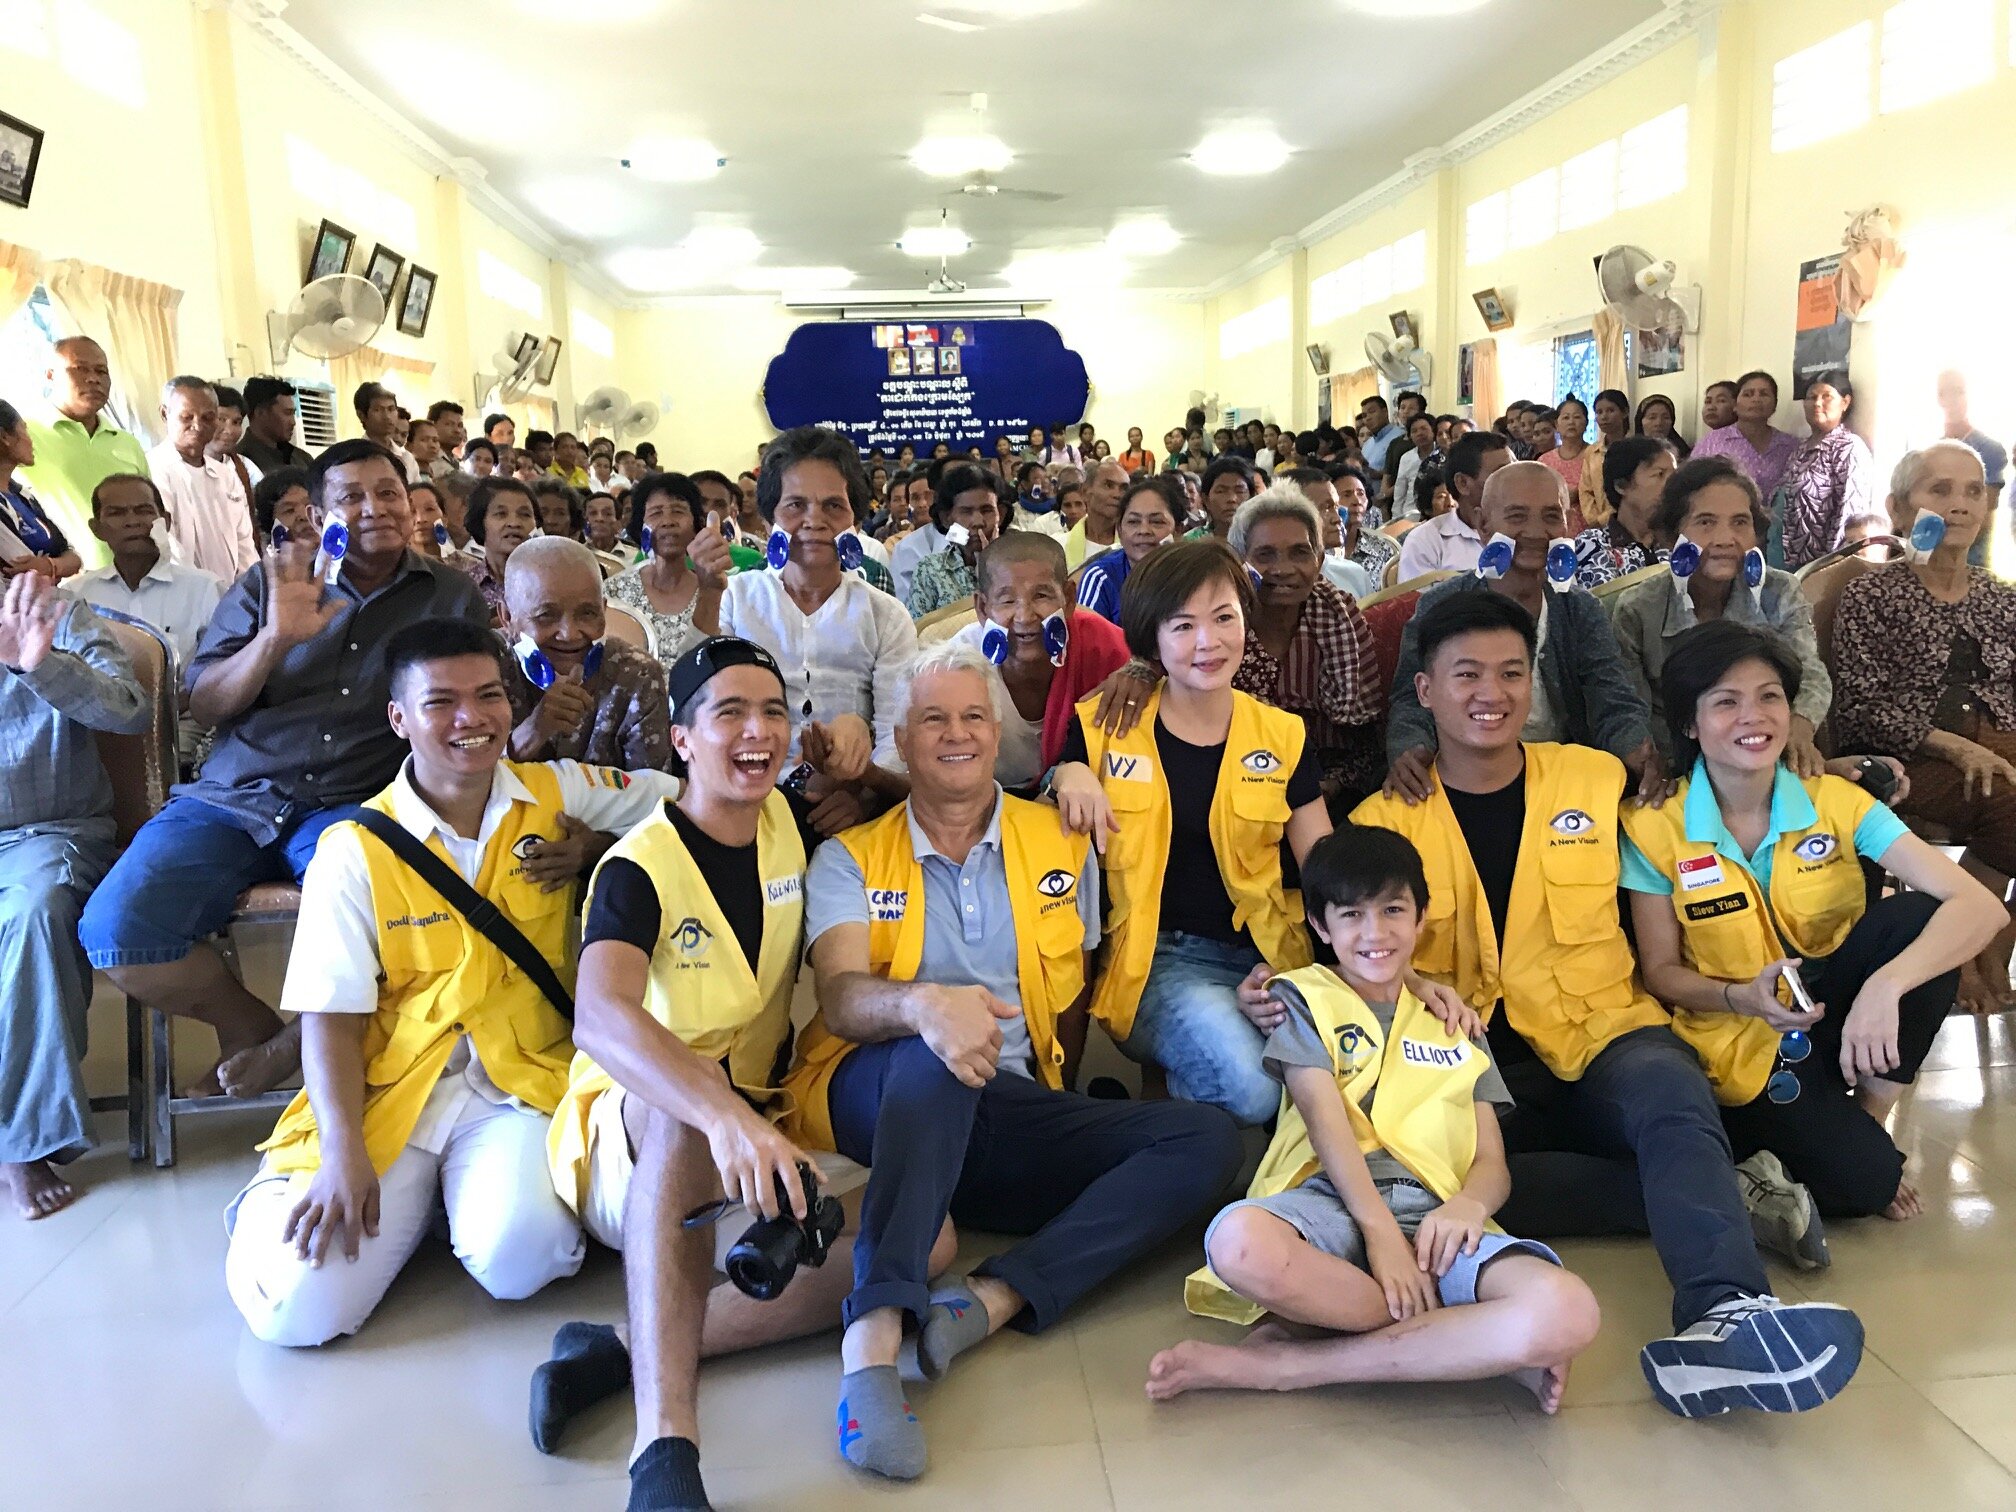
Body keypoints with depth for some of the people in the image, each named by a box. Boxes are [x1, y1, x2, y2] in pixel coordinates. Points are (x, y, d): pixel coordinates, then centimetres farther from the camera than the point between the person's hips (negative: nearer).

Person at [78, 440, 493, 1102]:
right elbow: (203, 706, 8)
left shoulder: (452, 595, 10)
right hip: (231, 799, 2)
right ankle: (249, 1022, 8)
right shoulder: (270, 584, 13)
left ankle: (289, 1046, -2)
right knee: (113, 929, -21)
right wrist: (275, 637, -9)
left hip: (353, 806, -2)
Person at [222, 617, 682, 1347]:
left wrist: (595, 851, -8)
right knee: (297, 1306, -16)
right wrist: (343, 1154, -14)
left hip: (519, 1083, 0)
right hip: (389, 1092, 0)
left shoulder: (558, 795, 1)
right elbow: (331, 1018, -3)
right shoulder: (355, 850, -4)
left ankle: (471, 1194, 8)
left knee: (517, 1260, -28)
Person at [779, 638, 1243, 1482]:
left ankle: (991, 1299, -32)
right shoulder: (850, 860, 6)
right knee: (937, 1056, -38)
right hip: (871, 1109, -3)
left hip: (1002, 1125, 4)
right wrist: (922, 1005, -34)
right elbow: (841, 999, -12)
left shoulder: (1062, 846, 13)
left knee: (1207, 1139, -18)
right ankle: (872, 1342, -43)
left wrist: (1052, 1093, 3)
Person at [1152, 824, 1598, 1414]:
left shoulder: (1454, 1026, 27)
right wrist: (1380, 1229, -17)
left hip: (1432, 1215, 3)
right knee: (1238, 1242, -40)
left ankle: (1286, 1363, -21)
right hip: (1330, 1202, -2)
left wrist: (1468, 1204, -10)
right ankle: (1483, 1344, -18)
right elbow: (1325, 1117, 0)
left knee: (1569, 1312, -31)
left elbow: (1493, 1163, 16)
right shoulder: (1304, 997, 17)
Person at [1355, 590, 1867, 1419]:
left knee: (1671, 1094, -33)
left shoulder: (1599, 778, 7)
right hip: (1470, 1067, -1)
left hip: (1605, 1038, 1)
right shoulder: (1384, 820, 2)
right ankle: (1718, 1202, -23)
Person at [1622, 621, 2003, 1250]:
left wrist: (1884, 986, -38)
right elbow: (1661, 972, -6)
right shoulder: (1654, 828, -13)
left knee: (1919, 917, -25)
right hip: (1738, 1041, -3)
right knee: (1866, 1180, -26)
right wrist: (1743, 998, -26)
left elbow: (1980, 906, -21)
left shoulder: (1834, 802, -10)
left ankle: (1865, 1118, -5)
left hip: (1832, 1009, 4)